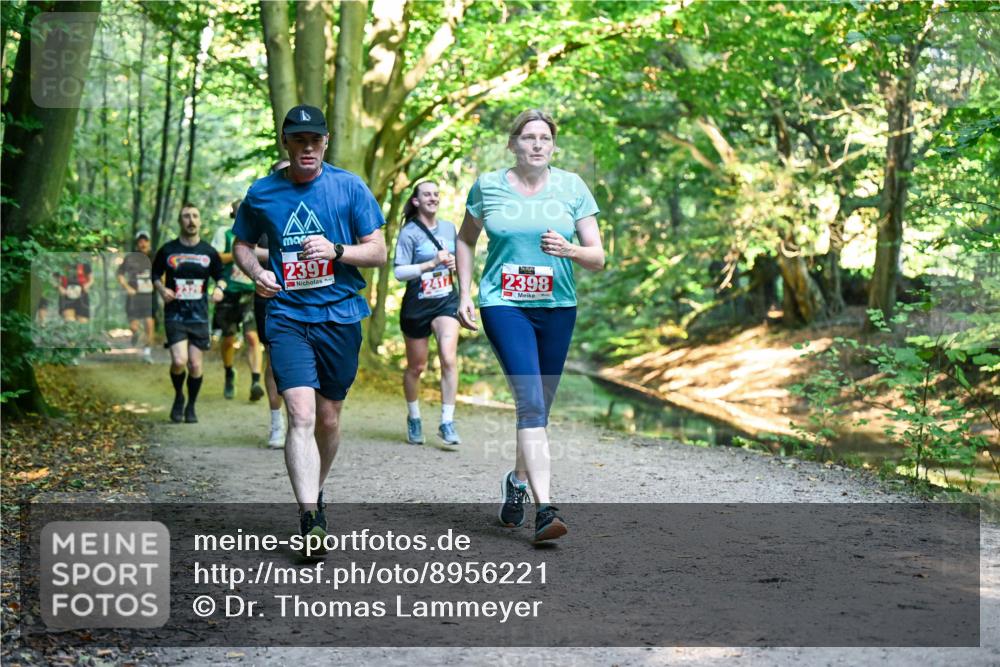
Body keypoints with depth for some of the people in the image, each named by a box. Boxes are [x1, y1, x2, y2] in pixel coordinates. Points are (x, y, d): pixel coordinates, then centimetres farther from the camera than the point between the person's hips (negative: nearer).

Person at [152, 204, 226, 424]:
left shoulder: (209, 252, 5)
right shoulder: (167, 250, 2)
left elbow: (220, 276, 15)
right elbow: (155, 275, 11)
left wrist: (220, 287, -8)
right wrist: (161, 289, -9)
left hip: (199, 315, 2)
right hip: (174, 315, -2)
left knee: (195, 364, 3)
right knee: (179, 361, -16)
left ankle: (191, 406, 23)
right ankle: (178, 397, 12)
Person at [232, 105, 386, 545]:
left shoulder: (349, 187, 1)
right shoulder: (261, 193, 5)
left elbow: (378, 252, 2)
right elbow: (242, 244, 19)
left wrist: (336, 251, -16)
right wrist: (256, 272, -2)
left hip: (340, 315, 1)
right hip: (287, 316, -1)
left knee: (328, 419, 12)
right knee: (302, 415, -17)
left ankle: (315, 491, 38)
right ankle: (310, 519, -21)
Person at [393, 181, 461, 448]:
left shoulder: (449, 228, 8)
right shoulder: (409, 232, -7)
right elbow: (399, 272, -13)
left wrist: (456, 264, 0)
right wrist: (432, 264, -22)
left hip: (446, 302, 3)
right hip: (417, 305, -2)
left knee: (449, 358, -17)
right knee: (416, 367, 9)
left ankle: (447, 423, -11)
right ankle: (414, 418, 32)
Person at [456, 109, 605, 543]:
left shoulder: (572, 187, 3)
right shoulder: (488, 187, 2)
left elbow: (597, 258, 3)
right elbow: (465, 240, 17)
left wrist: (568, 250, -18)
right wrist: (464, 294, 8)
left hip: (557, 307, 3)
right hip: (504, 305, -3)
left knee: (539, 406, 11)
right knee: (530, 401, -17)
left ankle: (517, 481, 37)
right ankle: (544, 508, -19)